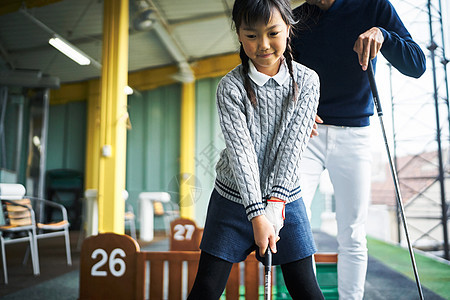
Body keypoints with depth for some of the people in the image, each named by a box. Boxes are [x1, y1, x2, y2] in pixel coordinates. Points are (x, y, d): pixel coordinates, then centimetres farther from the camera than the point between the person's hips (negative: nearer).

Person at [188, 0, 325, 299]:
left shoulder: (307, 80, -5)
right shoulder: (230, 87, -11)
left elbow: (294, 143, -12)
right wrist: (257, 215, -24)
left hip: (285, 198, 2)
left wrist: (276, 201, -20)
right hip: (235, 197, -1)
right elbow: (240, 150, -19)